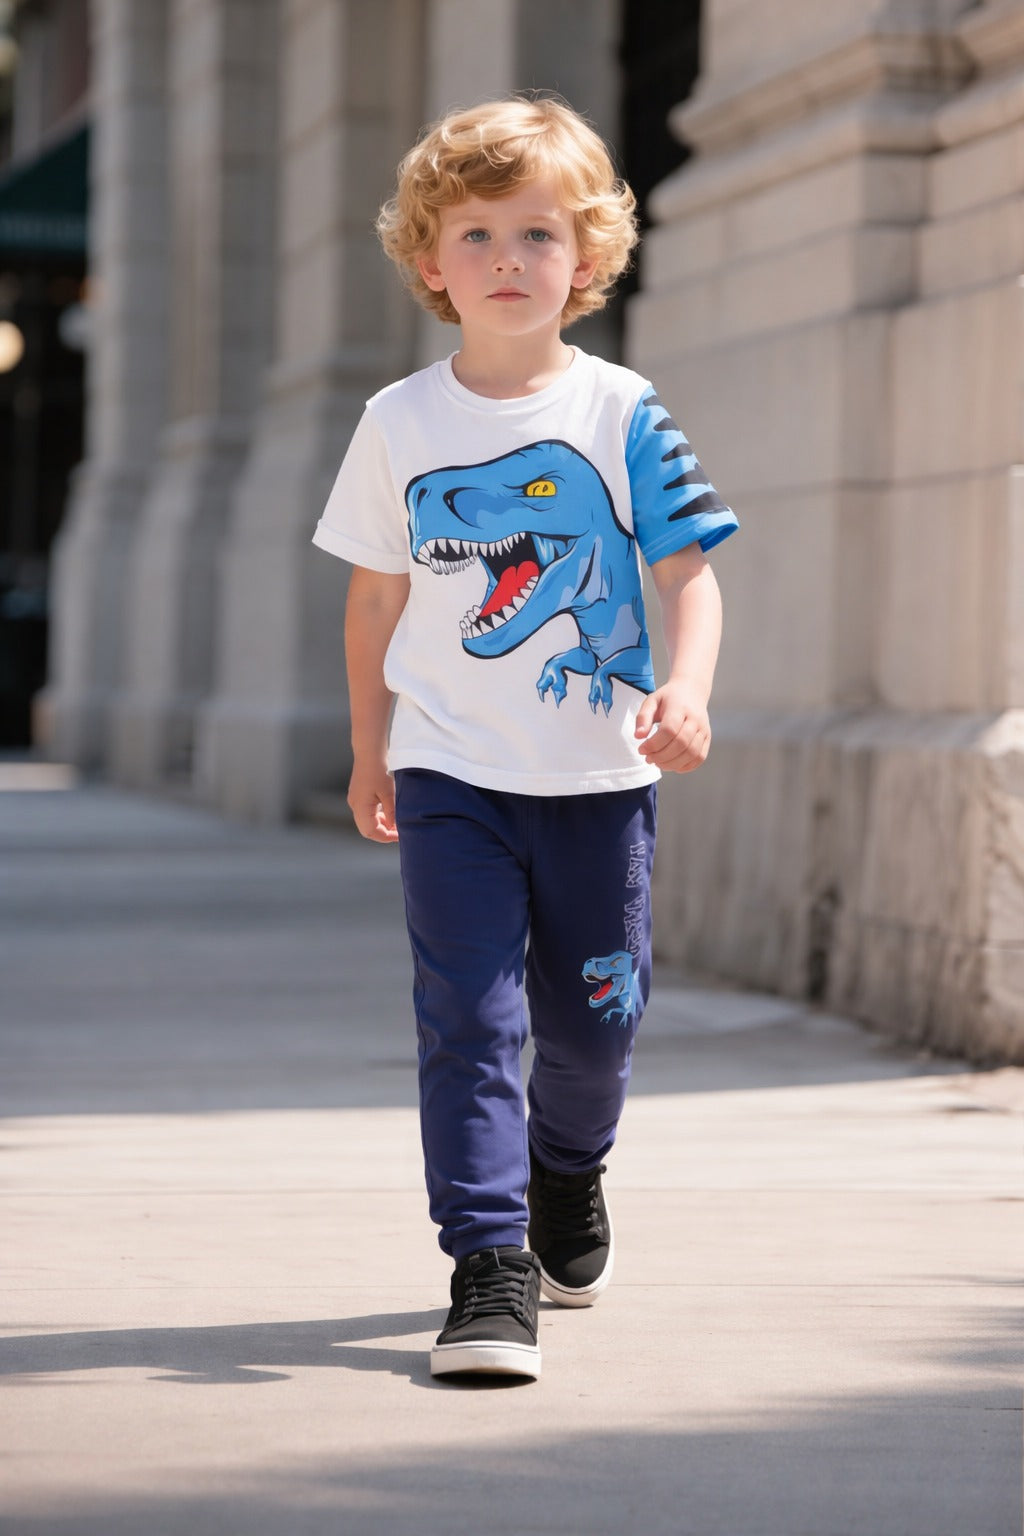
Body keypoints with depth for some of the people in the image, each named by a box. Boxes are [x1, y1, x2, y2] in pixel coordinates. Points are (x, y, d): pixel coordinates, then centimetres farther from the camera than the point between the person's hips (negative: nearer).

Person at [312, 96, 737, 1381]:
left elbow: (689, 571, -5)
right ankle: (489, 1269, -11)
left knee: (593, 1014, 12)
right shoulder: (400, 424, 0)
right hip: (450, 777, 0)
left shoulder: (622, 415, -4)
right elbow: (377, 594, 10)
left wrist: (685, 691, -23)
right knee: (467, 1017, -11)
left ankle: (566, 1169, 43)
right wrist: (370, 754, 14)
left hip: (596, 775, 0)